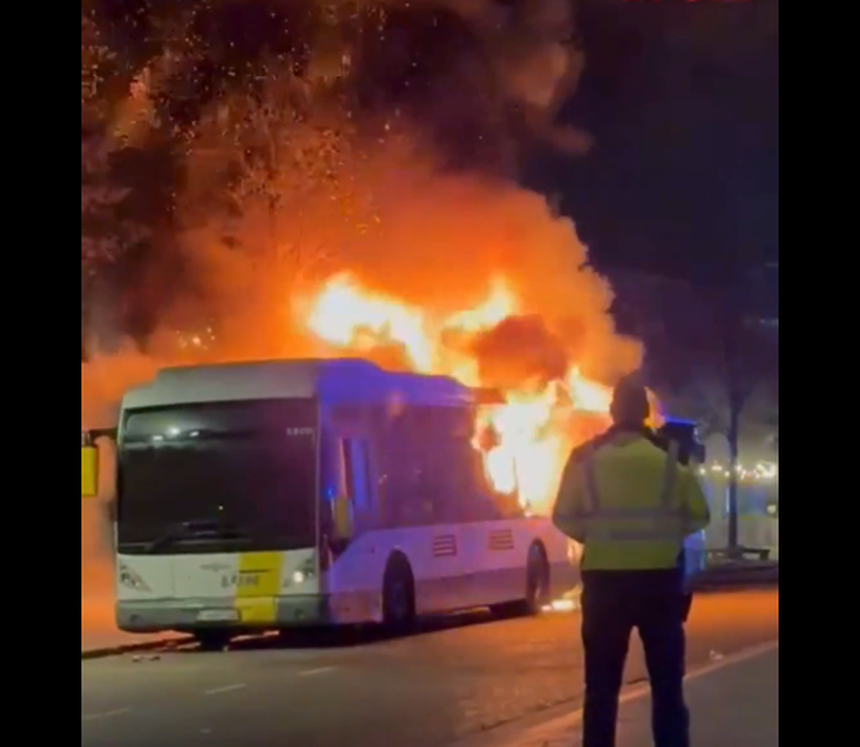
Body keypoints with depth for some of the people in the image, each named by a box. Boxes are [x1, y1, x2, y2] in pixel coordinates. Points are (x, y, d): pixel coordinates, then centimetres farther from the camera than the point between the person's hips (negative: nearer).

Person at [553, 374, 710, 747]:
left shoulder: (586, 457, -1)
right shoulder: (671, 455, -2)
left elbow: (564, 519, 3)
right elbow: (699, 516, 4)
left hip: (604, 580, 0)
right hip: (659, 578, 0)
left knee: (602, 685, 9)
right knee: (666, 683, 9)